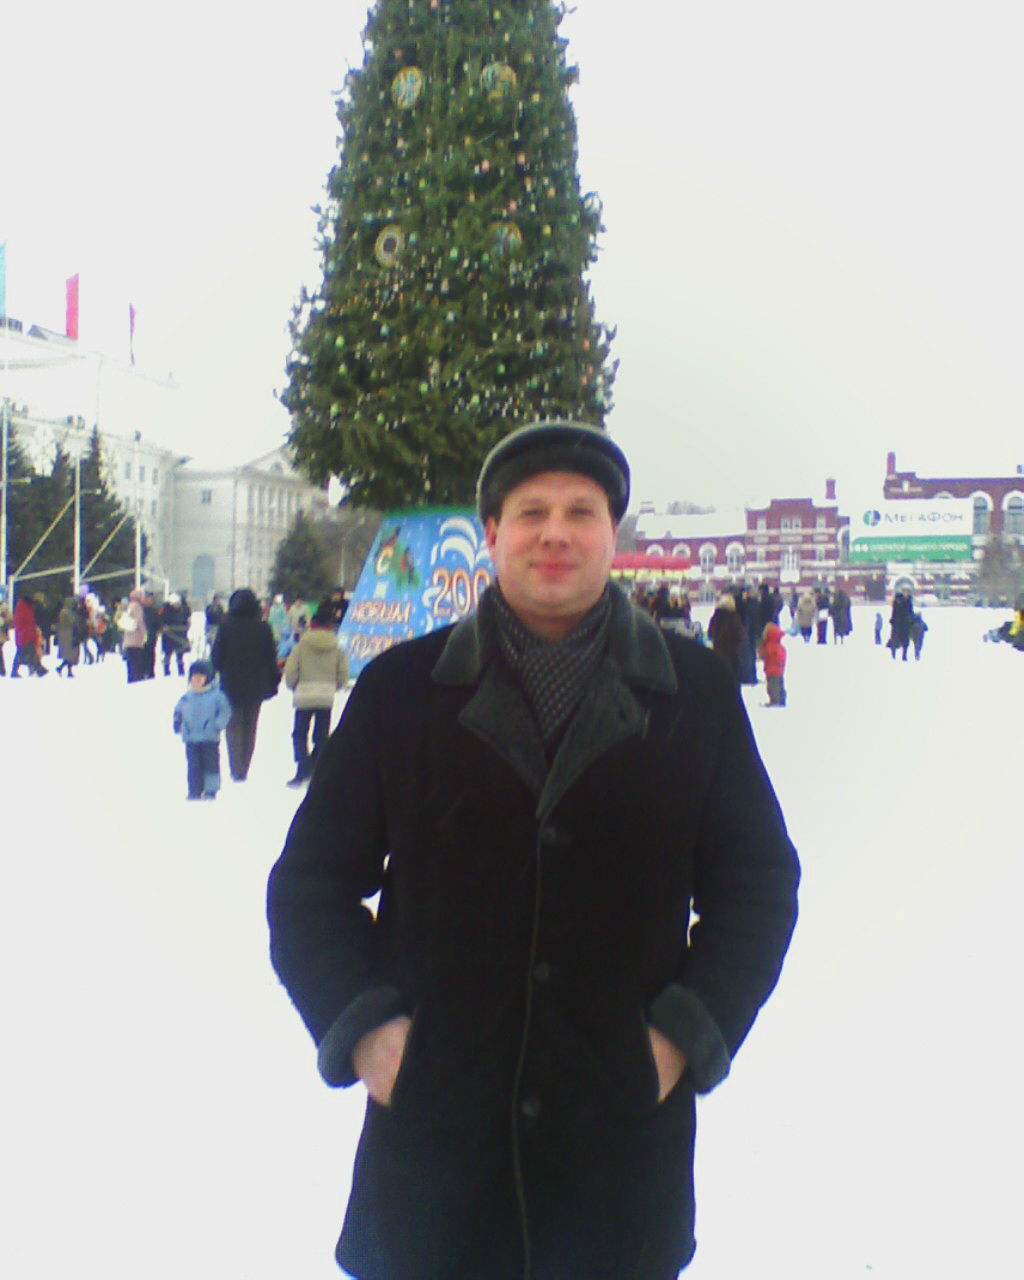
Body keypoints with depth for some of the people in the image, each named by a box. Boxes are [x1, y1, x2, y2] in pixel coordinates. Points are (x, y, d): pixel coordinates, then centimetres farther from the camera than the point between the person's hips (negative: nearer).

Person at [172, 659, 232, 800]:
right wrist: (178, 725, 5)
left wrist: (218, 725, -17)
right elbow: (178, 713, 19)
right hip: (191, 739, 3)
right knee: (193, 766, 5)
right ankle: (195, 792, 11)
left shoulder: (216, 696, -5)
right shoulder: (185, 698, 7)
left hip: (210, 738, -3)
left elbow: (225, 711, -6)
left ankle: (211, 791, 11)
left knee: (210, 764, 2)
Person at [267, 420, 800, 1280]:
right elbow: (311, 880, 6)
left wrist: (690, 1029, -5)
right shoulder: (402, 688, 1)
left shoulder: (694, 691, 1)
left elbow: (757, 882, 7)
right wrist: (357, 1022, -7)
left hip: (625, 1138, 0)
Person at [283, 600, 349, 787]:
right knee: (321, 736, 13)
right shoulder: (336, 648, 0)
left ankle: (303, 769, -8)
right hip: (327, 697, 2)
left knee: (300, 734, 7)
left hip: (304, 695, -2)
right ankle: (316, 770, 14)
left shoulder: (302, 645, -6)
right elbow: (343, 674, 1)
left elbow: (290, 672, -8)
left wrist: (295, 687, 12)